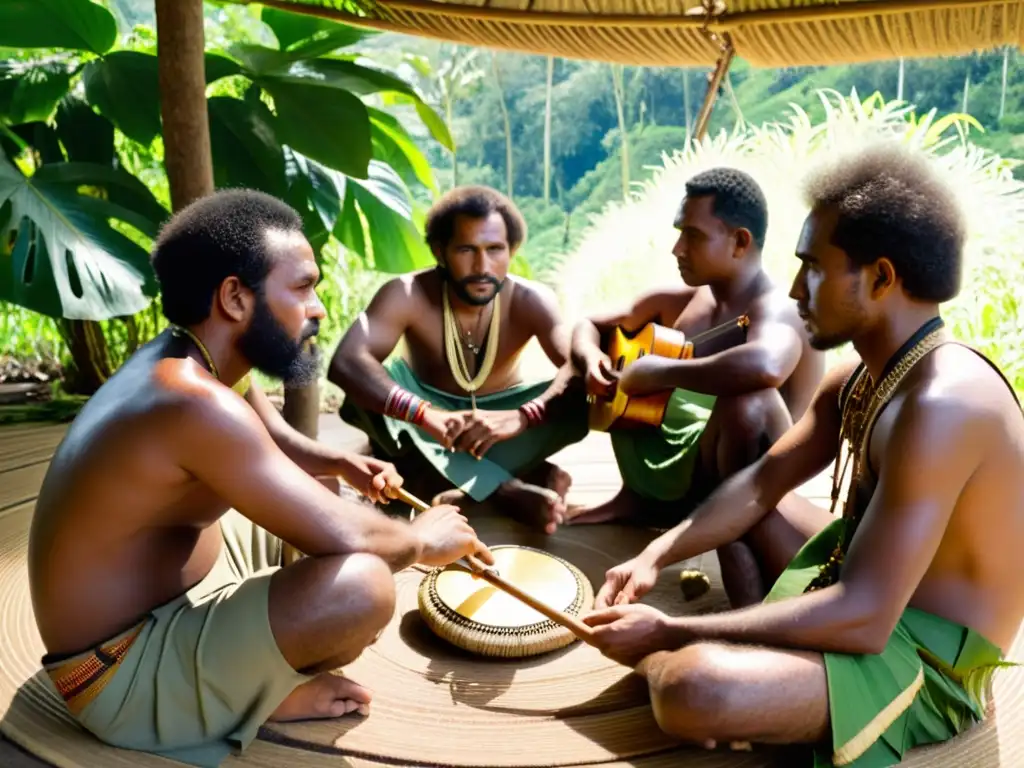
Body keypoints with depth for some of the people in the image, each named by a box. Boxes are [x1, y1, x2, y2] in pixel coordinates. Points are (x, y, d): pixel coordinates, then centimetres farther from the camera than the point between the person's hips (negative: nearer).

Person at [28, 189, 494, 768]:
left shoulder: (200, 362, -1)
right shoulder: (195, 402, -31)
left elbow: (280, 447, 17)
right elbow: (344, 538, -32)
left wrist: (344, 465, -2)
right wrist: (422, 541, -12)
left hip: (177, 587, 10)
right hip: (124, 671, -10)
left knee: (316, 495, 19)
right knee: (362, 584, -31)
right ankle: (261, 694, -1)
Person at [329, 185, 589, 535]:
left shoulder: (531, 301, -21)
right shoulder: (407, 295, -25)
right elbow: (345, 363, -39)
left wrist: (522, 417, -54)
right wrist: (427, 416, -53)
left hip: (498, 413, 1)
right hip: (429, 411, 0)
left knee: (580, 401, -27)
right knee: (364, 396, -33)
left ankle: (466, 491, -32)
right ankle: (511, 489, -35)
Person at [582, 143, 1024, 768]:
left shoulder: (940, 405, -29)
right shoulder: (861, 378, 1)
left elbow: (864, 619, -32)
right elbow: (762, 483, 6)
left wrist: (666, 634, -28)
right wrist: (654, 557, -9)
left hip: (921, 663, -9)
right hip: (866, 591, 9)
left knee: (692, 687, -33)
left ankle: (652, 659, 1)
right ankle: (756, 639, 8)